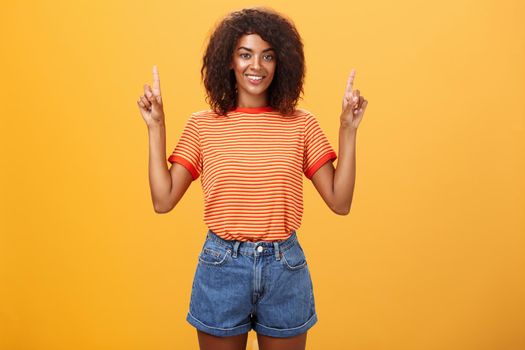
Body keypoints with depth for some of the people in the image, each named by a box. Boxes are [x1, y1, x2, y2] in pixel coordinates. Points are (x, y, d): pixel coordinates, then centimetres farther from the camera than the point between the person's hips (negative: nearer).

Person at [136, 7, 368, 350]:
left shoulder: (302, 124, -2)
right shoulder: (202, 125, -2)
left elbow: (340, 202, -5)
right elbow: (163, 200, -5)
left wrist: (348, 129, -11)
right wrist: (156, 127, -7)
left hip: (286, 267, 1)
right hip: (221, 266, 0)